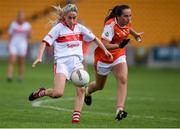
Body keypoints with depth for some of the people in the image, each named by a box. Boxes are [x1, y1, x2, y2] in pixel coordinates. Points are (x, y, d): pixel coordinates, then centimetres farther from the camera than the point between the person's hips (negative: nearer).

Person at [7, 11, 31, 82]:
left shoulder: (27, 25, 1)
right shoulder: (13, 24, 2)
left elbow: (28, 37, 1)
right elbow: (10, 35, 8)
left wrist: (29, 33, -20)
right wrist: (9, 44, 4)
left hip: (22, 45, 0)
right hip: (13, 45, 0)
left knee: (21, 62, 4)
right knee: (12, 60, -13)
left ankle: (20, 77, 15)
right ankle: (9, 76, -18)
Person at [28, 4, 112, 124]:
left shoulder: (79, 28, 11)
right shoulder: (59, 28, -1)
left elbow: (94, 38, 24)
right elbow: (45, 42, -6)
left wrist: (105, 50, 21)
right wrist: (39, 58, -17)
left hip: (77, 61, 4)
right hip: (62, 61, -4)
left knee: (81, 89, -14)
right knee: (58, 93, -17)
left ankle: (76, 117, -8)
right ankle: (42, 92, 13)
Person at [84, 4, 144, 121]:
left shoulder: (127, 22, -8)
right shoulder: (111, 25, -30)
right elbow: (104, 45, -35)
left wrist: (135, 34, 25)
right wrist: (119, 45, -46)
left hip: (119, 56, 5)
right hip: (104, 57, -5)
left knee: (123, 81, -20)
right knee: (100, 86, 15)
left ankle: (120, 109, -26)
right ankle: (87, 92, 51)